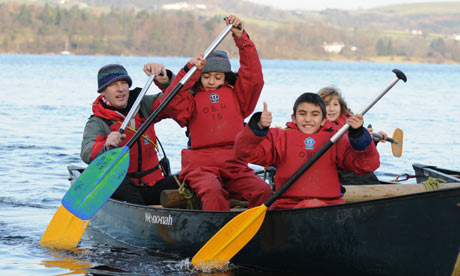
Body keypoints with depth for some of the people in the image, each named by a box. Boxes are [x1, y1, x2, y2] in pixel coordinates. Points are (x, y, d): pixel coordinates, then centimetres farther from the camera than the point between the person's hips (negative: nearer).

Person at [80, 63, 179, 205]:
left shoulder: (142, 106, 12)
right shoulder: (97, 123, -2)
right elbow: (87, 153, -20)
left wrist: (165, 80, -17)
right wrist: (106, 146, -43)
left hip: (152, 186, 4)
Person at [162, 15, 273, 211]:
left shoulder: (236, 95, 23)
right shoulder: (192, 99, 17)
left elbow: (253, 74, 9)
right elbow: (172, 103, -2)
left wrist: (241, 37, 0)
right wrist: (189, 70, -12)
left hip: (234, 165, 3)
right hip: (200, 164, -2)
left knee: (264, 193, -25)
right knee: (213, 194, -35)